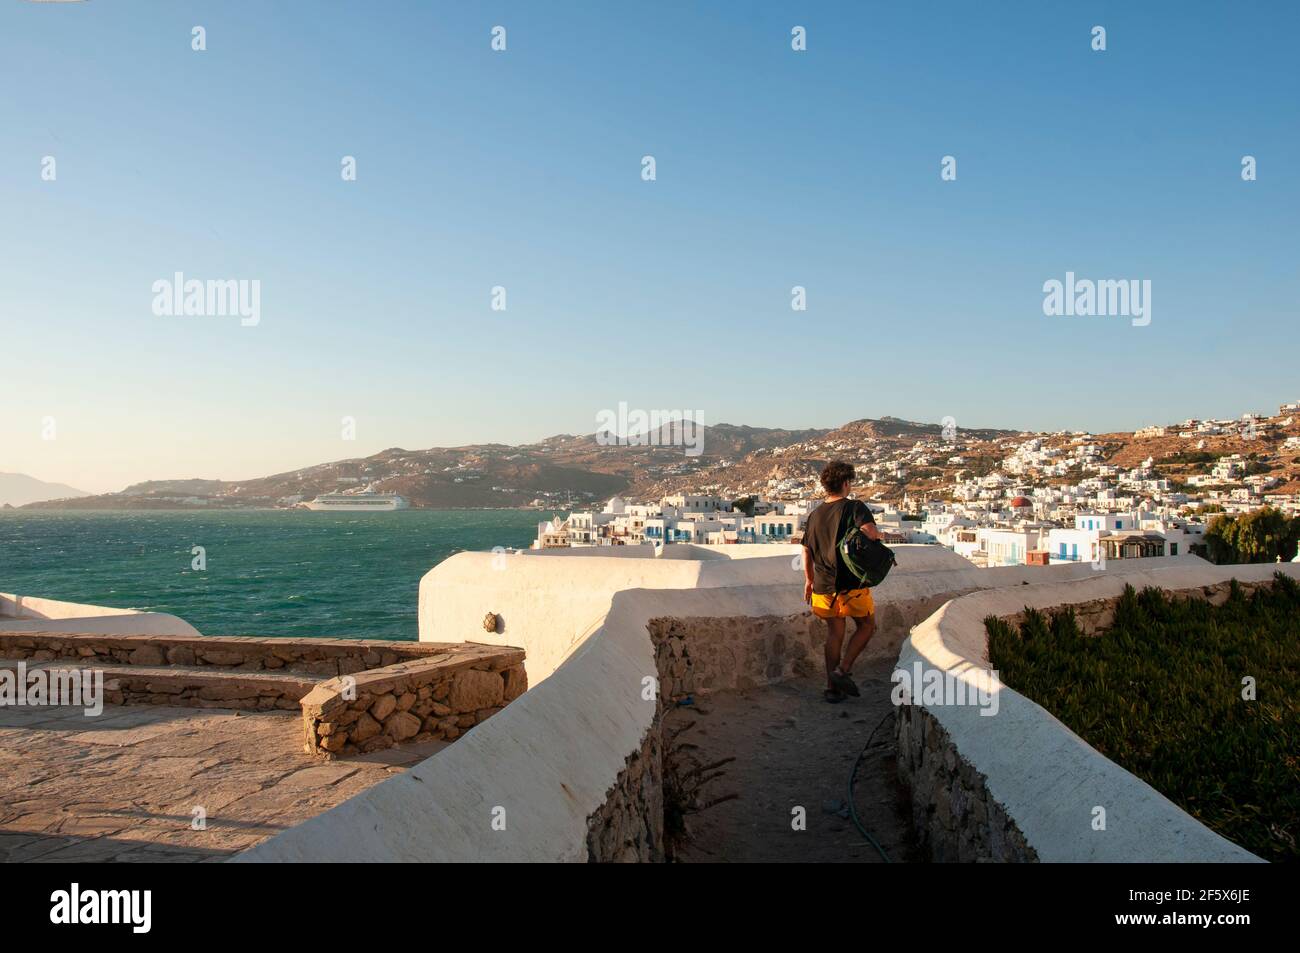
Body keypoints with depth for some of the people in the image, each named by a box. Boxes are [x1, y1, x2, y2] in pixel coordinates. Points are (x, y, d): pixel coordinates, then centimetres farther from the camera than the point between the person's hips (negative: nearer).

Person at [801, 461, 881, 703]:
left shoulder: (815, 515, 11)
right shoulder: (855, 507, -8)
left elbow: (806, 551, 16)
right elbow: (869, 531, -27)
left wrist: (809, 580, 26)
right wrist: (879, 535, -3)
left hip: (824, 584, 5)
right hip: (851, 584, -5)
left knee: (834, 633, 14)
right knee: (866, 626, 15)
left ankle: (832, 687, 16)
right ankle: (843, 670, 3)